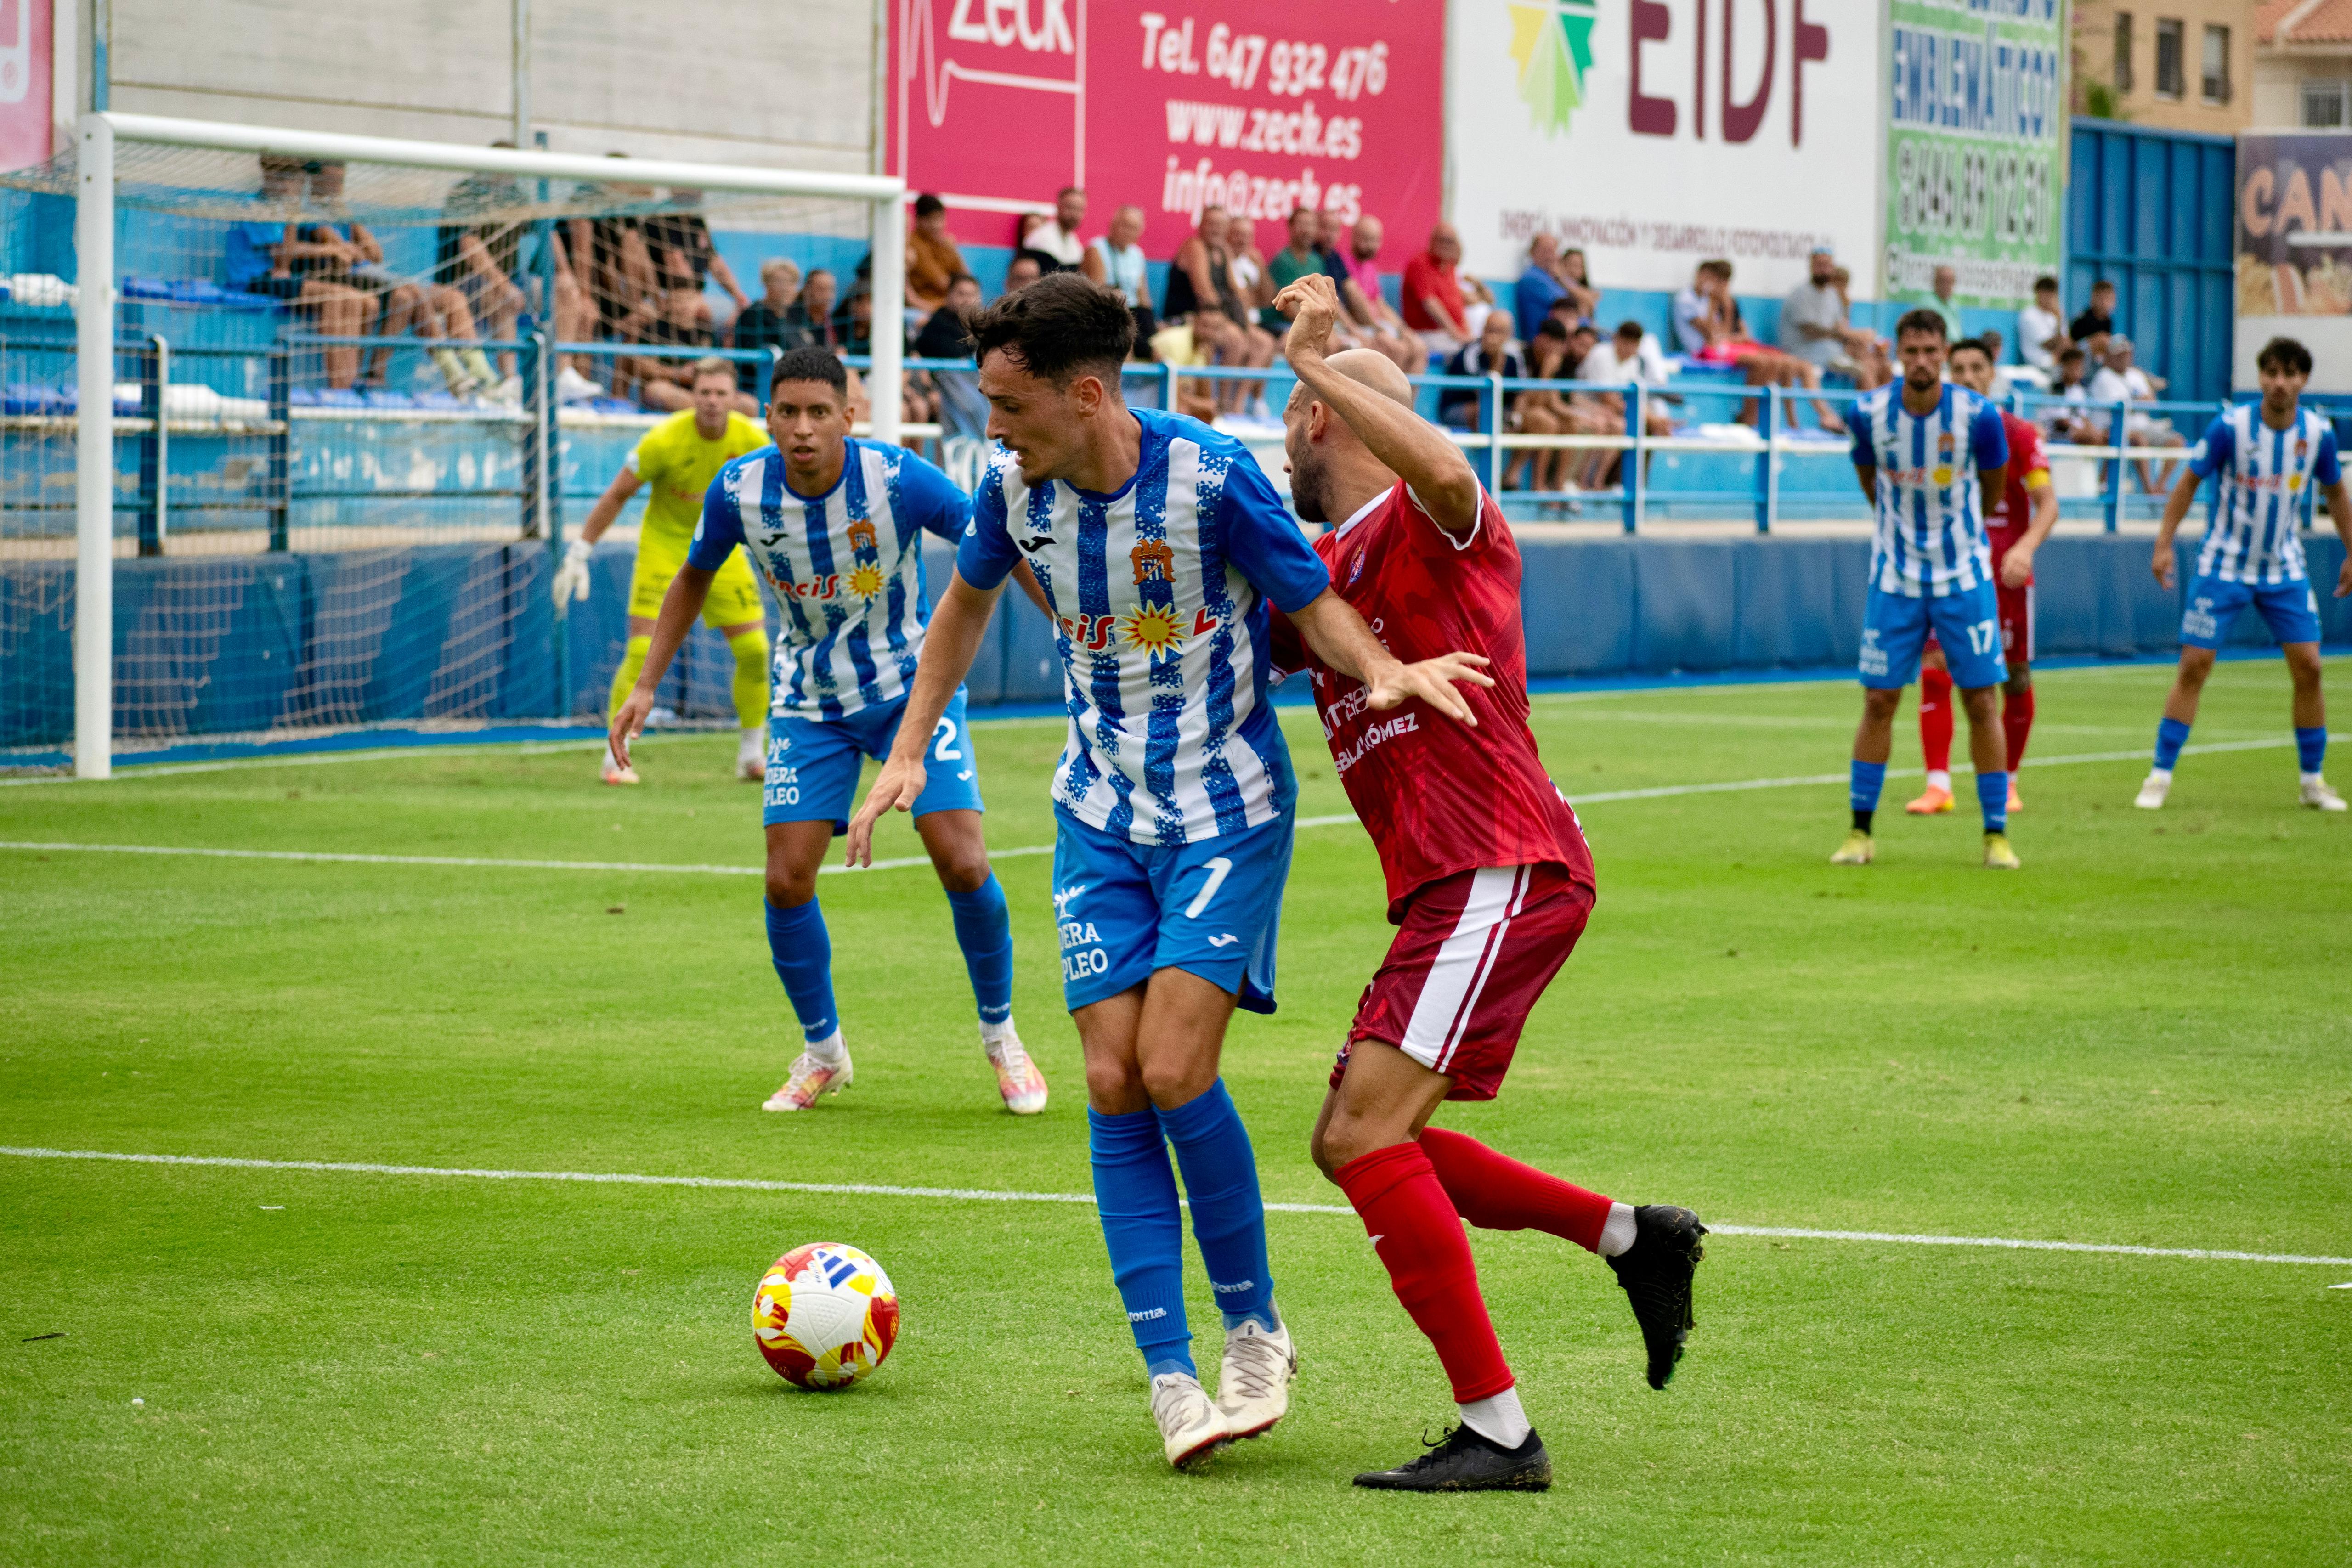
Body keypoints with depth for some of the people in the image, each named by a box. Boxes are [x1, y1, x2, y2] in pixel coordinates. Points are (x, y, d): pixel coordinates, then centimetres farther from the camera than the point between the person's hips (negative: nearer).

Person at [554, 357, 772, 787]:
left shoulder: (752, 441, -12)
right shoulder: (665, 440, -21)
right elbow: (616, 495, -12)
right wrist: (578, 554, -12)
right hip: (663, 547, -3)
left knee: (754, 649, -4)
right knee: (643, 653, -14)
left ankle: (752, 755, 13)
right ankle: (617, 756, -2)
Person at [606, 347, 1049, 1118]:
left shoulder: (897, 478, -24)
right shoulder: (739, 491, -15)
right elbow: (694, 577, 6)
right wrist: (646, 686, 2)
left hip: (911, 686, -2)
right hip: (811, 703, 2)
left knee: (963, 865, -14)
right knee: (787, 882, -6)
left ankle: (1001, 1038, 9)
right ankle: (822, 1054, 17)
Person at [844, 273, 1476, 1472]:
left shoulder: (1211, 476, -20)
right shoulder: (1016, 487, -5)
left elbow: (1314, 604, -9)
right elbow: (967, 603, 16)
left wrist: (1384, 670, -30)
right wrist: (907, 752, 13)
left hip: (1228, 809, -5)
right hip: (1101, 815, 5)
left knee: (1174, 1073, -15)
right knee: (1112, 1085, -4)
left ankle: (1255, 1331, 7)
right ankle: (1171, 1378, 1)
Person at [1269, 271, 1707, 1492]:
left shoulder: (1426, 526, -6)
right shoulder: (1321, 570, 21)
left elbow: (1444, 470, -30)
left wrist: (1314, 363, -24)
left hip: (1503, 874, -10)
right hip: (1440, 889, 10)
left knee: (1366, 1133, -17)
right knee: (1355, 1140, 14)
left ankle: (1498, 1431, -15)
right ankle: (1632, 1237, 21)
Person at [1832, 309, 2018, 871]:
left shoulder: (1977, 415, -13)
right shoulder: (1870, 413, -9)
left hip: (1964, 577, -1)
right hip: (1895, 578, 1)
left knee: (1980, 703, -2)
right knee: (1879, 702, 0)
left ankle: (1996, 836, 6)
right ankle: (1861, 833, 10)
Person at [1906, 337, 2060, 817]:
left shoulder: (2017, 432, -3)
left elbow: (2047, 503, -7)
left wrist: (2026, 546, -23)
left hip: (2006, 574, -2)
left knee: (2015, 678, 4)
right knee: (1934, 672, -12)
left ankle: (2007, 782, 20)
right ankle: (1938, 785, -11)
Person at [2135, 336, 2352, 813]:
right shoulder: (2231, 426, -15)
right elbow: (2189, 483, -5)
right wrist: (2164, 543, -10)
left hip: (2285, 568, 3)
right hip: (2224, 564, -3)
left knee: (2308, 667, -3)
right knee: (2194, 666, -7)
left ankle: (2313, 781, 10)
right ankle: (2160, 776, 1)